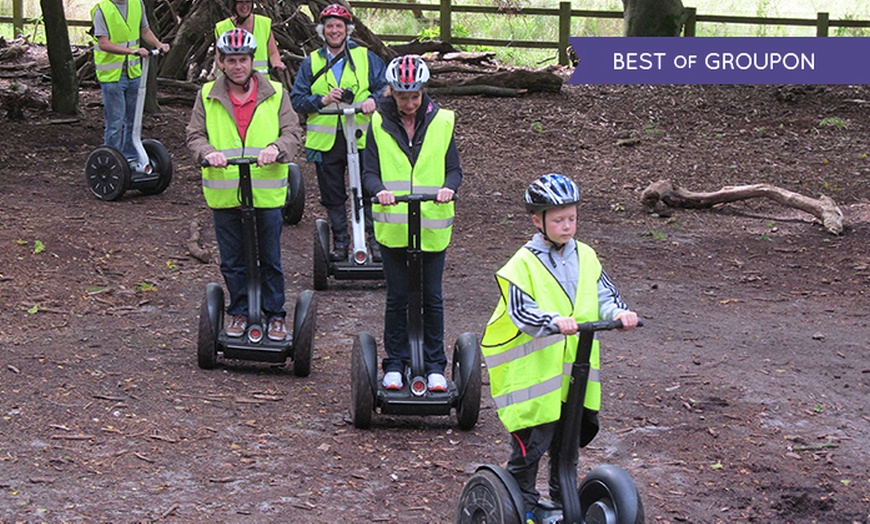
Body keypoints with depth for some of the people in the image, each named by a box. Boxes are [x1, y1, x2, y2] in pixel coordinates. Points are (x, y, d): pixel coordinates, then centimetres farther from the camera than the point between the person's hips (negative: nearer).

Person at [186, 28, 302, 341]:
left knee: (270, 260, 7)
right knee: (232, 261, 10)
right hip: (224, 194, 1)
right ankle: (239, 312, 25)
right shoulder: (208, 96, 5)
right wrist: (208, 152, -18)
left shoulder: (275, 93, 2)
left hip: (267, 193, -1)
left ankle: (275, 314, 19)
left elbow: (293, 133, -1)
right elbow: (195, 136, 4)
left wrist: (276, 148, -23)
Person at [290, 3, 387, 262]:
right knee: (333, 197, 8)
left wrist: (373, 100, -17)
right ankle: (340, 244, 19)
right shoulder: (311, 63, 10)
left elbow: (386, 87, 5)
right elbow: (297, 99, 5)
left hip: (361, 139, -2)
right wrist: (322, 100, -12)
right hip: (325, 141, 2)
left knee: (369, 192, -2)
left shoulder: (366, 57, 6)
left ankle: (376, 241, 8)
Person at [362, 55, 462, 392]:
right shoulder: (379, 124, 1)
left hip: (433, 225, 0)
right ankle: (395, 363, 19)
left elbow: (454, 168, 2)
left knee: (432, 298, 6)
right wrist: (379, 190, -24)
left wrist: (448, 188, -21)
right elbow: (369, 172, -2)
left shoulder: (441, 122, 2)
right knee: (397, 297, 7)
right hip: (392, 225, 0)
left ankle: (435, 365, 17)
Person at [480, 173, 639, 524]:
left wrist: (619, 312, -18)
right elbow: (520, 312, -22)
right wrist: (555, 322, -38)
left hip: (573, 372, 6)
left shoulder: (585, 257, 6)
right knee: (531, 442, 0)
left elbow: (604, 294, 3)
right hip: (534, 372, -6)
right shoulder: (524, 264, -12)